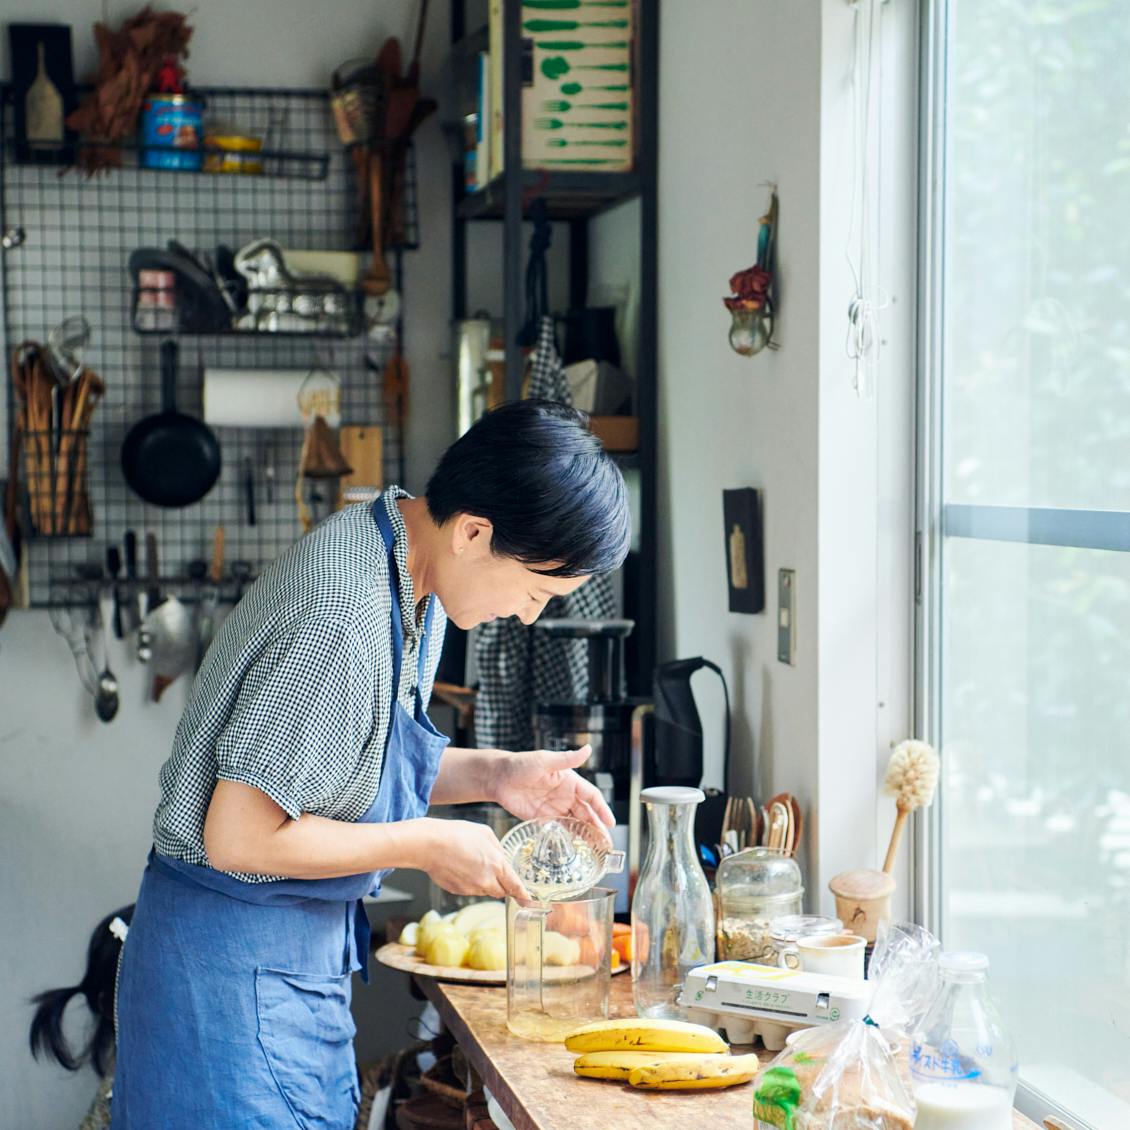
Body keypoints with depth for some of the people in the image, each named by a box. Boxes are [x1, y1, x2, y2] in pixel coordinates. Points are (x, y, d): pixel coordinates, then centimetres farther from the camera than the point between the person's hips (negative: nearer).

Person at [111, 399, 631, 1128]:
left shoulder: (412, 574, 2)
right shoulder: (346, 617, -29)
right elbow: (239, 837, -26)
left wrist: (492, 775, -1)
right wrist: (428, 845, -18)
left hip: (311, 947, 9)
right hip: (239, 960, -9)